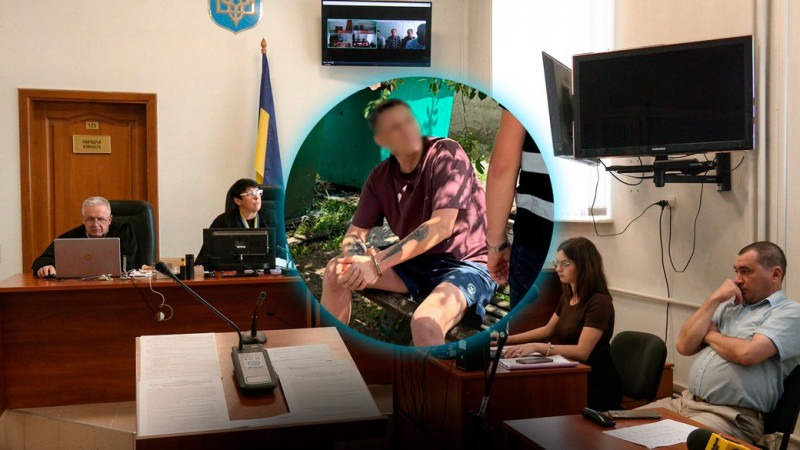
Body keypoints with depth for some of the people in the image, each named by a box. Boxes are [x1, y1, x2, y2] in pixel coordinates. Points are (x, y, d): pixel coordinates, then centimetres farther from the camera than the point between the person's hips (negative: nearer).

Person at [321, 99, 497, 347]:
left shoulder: (447, 154, -18)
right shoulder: (380, 177, 0)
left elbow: (441, 226, -27)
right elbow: (355, 233, 2)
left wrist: (378, 263, -31)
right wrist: (357, 260, -24)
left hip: (464, 265, -6)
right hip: (415, 263, 7)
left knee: (424, 323, -36)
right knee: (336, 272, -5)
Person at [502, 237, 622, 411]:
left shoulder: (599, 302, -19)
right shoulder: (567, 297, 7)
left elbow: (582, 351, -27)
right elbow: (548, 330, 20)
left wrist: (536, 347, -36)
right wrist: (507, 340, 11)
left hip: (598, 389, -7)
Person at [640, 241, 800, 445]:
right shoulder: (729, 306, 18)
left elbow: (747, 354, -20)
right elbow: (684, 346, 9)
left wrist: (710, 335, 0)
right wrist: (713, 300, 3)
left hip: (732, 417, -7)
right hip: (685, 401, 7)